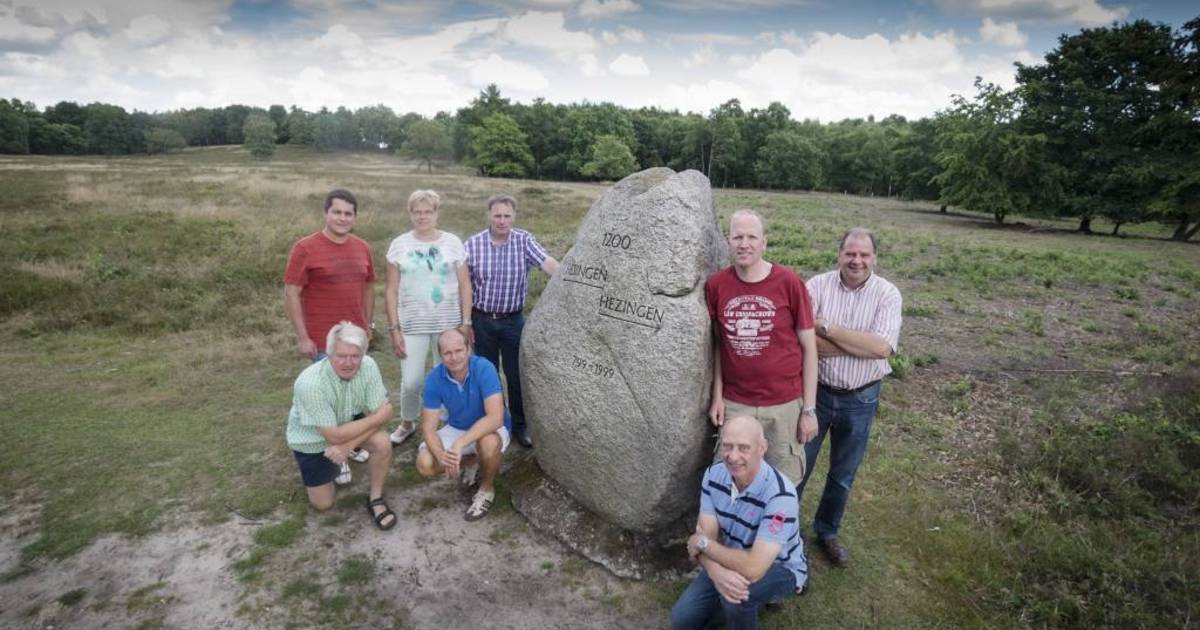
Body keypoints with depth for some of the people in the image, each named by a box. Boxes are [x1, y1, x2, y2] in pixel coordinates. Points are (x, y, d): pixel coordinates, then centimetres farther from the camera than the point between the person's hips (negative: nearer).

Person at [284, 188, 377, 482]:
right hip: (324, 340, -5)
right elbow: (291, 294, -11)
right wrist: (302, 337, -13)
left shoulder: (362, 248, 5)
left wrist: (368, 326, 13)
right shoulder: (305, 248, -11)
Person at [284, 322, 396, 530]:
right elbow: (334, 436, -32)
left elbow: (382, 413, -21)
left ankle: (375, 498, -4)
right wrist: (378, 417, -27)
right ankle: (325, 467, 34)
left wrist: (348, 444, -30)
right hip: (312, 439, -2)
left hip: (348, 422, 2)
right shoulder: (310, 383, -37)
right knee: (323, 504, 5)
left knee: (383, 443, -27)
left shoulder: (368, 366, -26)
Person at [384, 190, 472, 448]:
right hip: (412, 325, 0)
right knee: (411, 382, 0)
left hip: (448, 324, 0)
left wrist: (466, 323, -3)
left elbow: (465, 286, 3)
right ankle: (407, 424, 28)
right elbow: (391, 290, 3)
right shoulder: (399, 245, 2)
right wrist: (394, 328, -3)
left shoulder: (452, 242, 1)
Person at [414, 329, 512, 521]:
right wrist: (441, 455, -34)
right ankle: (471, 461, 14)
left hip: (489, 429, -4)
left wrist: (460, 444, -43)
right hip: (456, 429, 4)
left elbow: (495, 418, -36)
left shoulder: (484, 369, -29)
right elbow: (428, 427, -15)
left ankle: (487, 489, -5)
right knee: (425, 464, -17)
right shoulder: (434, 379, -17)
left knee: (489, 443, -38)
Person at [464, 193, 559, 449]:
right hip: (482, 320, 1)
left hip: (513, 320, 0)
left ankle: (520, 425, 26)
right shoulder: (472, 244, -5)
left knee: (517, 375, 7)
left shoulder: (524, 241, -6)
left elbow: (549, 264, -20)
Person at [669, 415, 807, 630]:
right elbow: (705, 536, -16)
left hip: (781, 569, -5)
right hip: (733, 560, 5)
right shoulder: (714, 475, -15)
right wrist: (716, 571, -38)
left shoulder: (780, 495, -35)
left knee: (734, 596, -35)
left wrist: (702, 543, -25)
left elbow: (753, 568, -38)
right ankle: (746, 603, 17)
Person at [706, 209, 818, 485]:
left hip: (785, 405, -1)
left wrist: (809, 409, -4)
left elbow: (809, 347, -4)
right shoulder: (715, 285, -3)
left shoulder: (789, 282, -9)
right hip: (734, 405, 1)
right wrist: (717, 396, 3)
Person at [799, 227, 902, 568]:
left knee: (843, 474, 18)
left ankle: (827, 531, 40)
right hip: (816, 392, -1)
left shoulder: (888, 293, -8)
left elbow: (882, 347, -21)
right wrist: (862, 344, -21)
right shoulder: (817, 285, -10)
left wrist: (827, 328, -22)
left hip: (861, 399, 1)